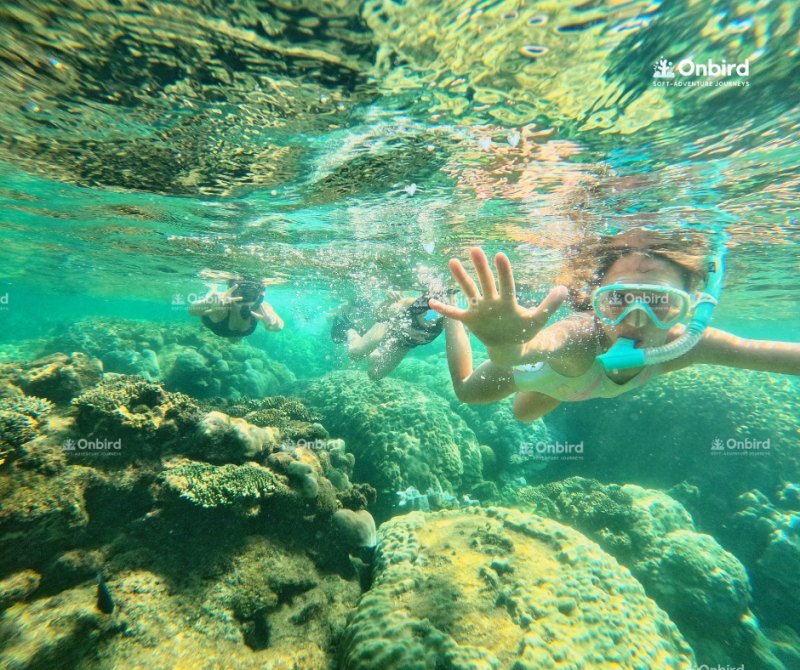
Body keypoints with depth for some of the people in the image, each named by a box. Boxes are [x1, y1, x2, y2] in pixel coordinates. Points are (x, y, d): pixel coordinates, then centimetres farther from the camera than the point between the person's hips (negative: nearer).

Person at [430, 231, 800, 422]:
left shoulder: (684, 344, -36)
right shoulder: (579, 339, -51)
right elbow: (516, 353, -70)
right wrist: (503, 343, -92)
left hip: (568, 384, 5)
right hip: (535, 368, -5)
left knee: (524, 414, 34)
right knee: (465, 391, 20)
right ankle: (453, 313, 36)